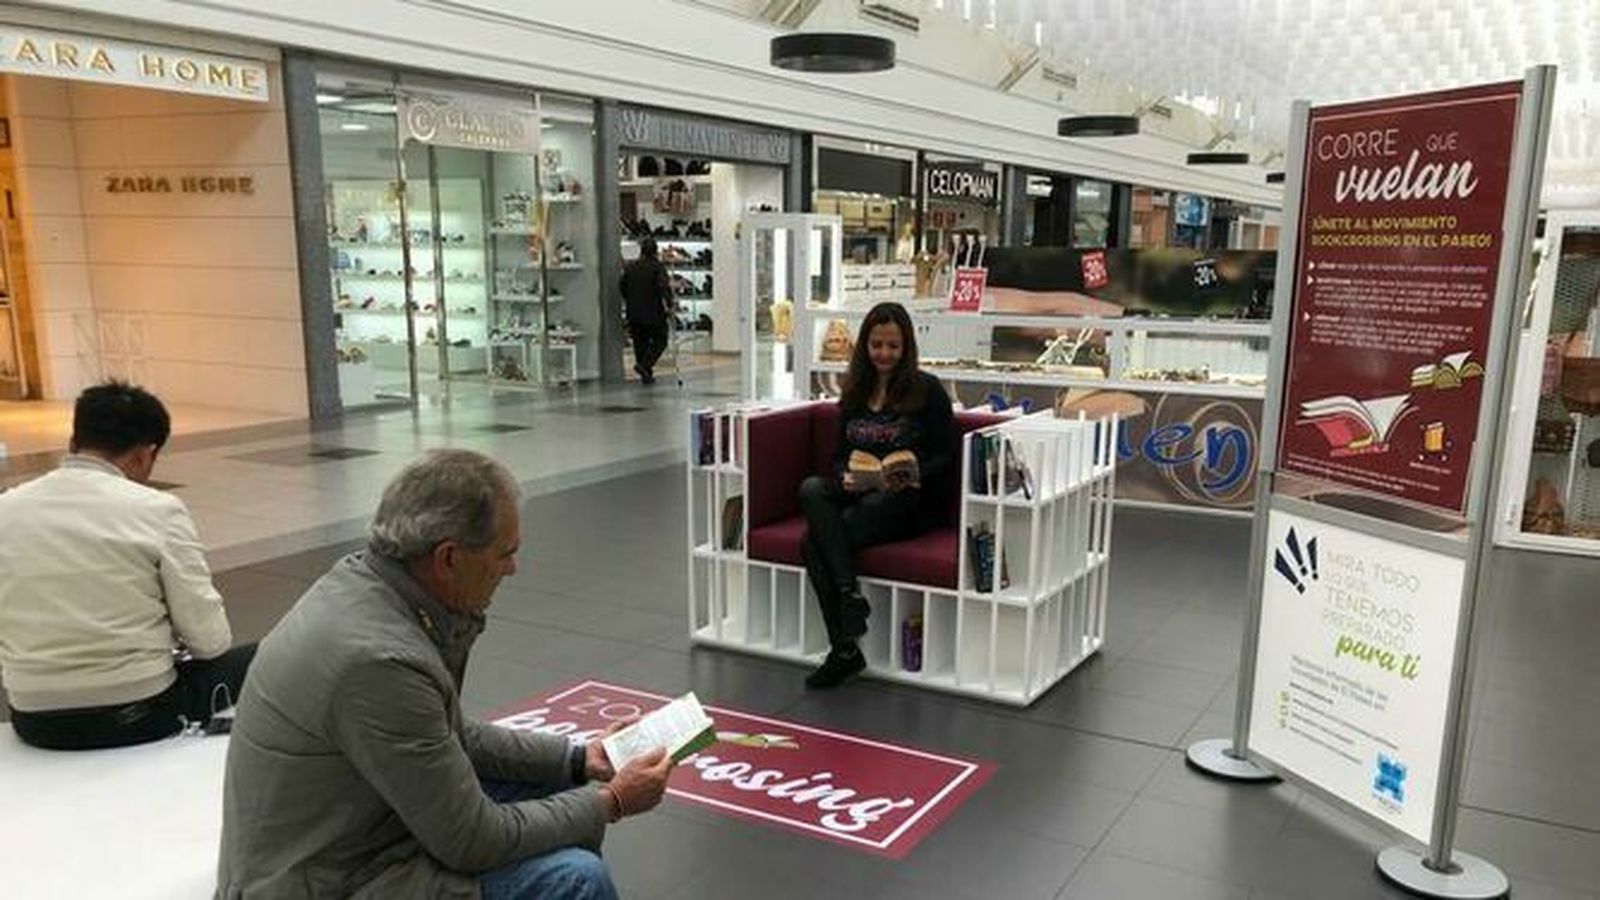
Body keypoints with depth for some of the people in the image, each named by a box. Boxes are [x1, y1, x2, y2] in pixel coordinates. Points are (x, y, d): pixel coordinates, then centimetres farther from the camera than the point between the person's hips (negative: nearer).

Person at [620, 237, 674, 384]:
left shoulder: (630, 267, 5)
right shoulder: (658, 267, -11)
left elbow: (623, 287, 11)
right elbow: (664, 287, -21)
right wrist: (669, 304, -14)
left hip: (634, 313, 5)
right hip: (654, 313, -5)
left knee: (640, 343, 13)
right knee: (659, 341, 7)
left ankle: (646, 374, 15)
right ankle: (644, 365, -12)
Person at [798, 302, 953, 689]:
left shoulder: (927, 390, 2)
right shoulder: (854, 392, 17)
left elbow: (945, 457, 0)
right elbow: (839, 454, 18)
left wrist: (909, 477, -20)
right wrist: (845, 477, -6)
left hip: (906, 502, -5)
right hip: (859, 495, 5)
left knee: (813, 540, -27)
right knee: (811, 488, -30)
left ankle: (844, 651, -19)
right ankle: (850, 593, -30)